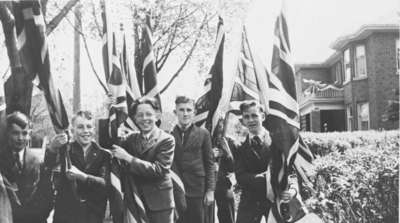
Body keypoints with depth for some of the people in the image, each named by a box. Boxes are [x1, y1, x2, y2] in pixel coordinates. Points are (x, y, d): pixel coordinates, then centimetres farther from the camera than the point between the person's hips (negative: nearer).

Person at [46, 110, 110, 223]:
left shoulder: (103, 154, 4)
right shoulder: (66, 149, 2)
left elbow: (105, 183, -8)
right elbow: (50, 163, -18)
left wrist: (82, 176, -23)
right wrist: (52, 147, -39)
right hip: (65, 213, -1)